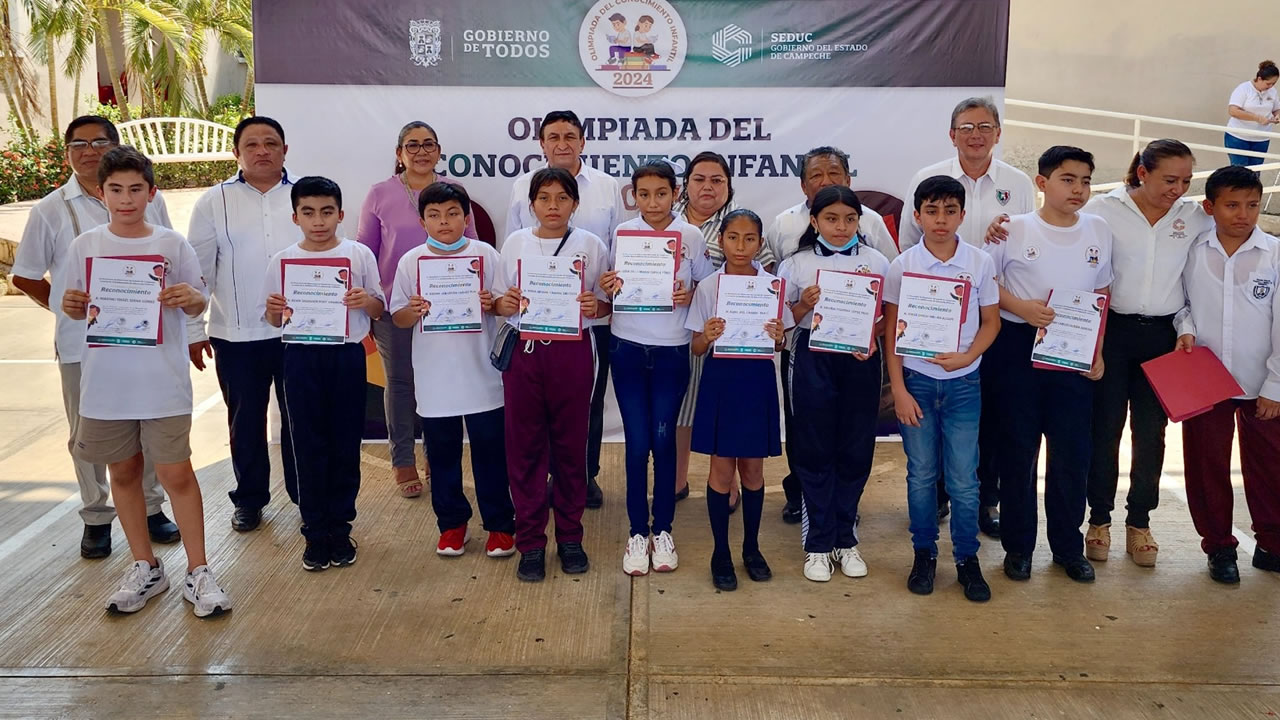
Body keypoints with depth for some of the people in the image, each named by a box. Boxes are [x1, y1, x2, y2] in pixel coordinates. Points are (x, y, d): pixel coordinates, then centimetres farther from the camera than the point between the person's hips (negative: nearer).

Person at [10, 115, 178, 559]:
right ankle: (96, 518, 22)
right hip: (82, 343, -1)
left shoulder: (148, 199, 3)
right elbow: (25, 276, 8)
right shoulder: (51, 209, 0)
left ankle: (150, 508, 26)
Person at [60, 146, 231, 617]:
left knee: (176, 474, -1)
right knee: (123, 472, 13)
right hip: (105, 381, 3)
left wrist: (191, 298, -18)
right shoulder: (84, 245, 4)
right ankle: (145, 567, 27)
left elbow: (199, 303, 3)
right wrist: (71, 307, -11)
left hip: (163, 381, -3)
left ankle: (198, 572, 11)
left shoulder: (172, 245, -2)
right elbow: (78, 307, 11)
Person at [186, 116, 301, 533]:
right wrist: (193, 330, 1)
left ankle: (305, 494, 24)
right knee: (245, 420, 12)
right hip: (236, 335, 0)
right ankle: (249, 499, 27)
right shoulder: (215, 202, 2)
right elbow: (197, 270, 3)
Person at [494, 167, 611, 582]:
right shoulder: (515, 243, 6)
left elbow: (606, 304, 5)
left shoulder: (590, 245, 3)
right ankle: (530, 542, 14)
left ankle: (570, 537, 21)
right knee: (524, 446, 3)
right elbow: (498, 302, 9)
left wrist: (595, 307, -16)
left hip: (572, 352, -1)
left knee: (570, 444, 6)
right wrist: (505, 304, -13)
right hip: (524, 351, 1)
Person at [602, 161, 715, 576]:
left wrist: (691, 296, -15)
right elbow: (610, 289, 7)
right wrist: (607, 289, -15)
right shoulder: (622, 233, 1)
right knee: (637, 444, 2)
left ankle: (663, 531, 19)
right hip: (628, 350, 1)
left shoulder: (692, 237, -2)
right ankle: (637, 534, 15)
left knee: (663, 441, 4)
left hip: (672, 352, 0)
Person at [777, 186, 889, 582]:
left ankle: (845, 539, 22)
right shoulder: (797, 264, 1)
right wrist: (804, 305, -15)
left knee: (856, 449, 6)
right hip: (813, 360, -1)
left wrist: (873, 337, -12)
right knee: (814, 450, 3)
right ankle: (818, 543, 15)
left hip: (860, 360, 1)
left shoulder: (877, 262, 3)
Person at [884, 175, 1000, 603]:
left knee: (964, 479, 3)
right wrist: (898, 389, -5)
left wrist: (966, 357, -14)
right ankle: (924, 554, 23)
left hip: (963, 383, 0)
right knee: (921, 475, 8)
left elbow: (991, 322, 5)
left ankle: (967, 559, 18)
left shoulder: (980, 263, -1)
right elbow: (891, 330, 0)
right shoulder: (902, 266, -3)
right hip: (915, 381, 0)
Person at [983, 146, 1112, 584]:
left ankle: (1068, 545, 22)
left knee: (1073, 451, 5)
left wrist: (1098, 351, 7)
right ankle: (1017, 545, 19)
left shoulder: (1099, 231, 5)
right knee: (1017, 449, 6)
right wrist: (1021, 308, -15)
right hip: (1018, 349, -2)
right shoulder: (1015, 229, -5)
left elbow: (1102, 295, 13)